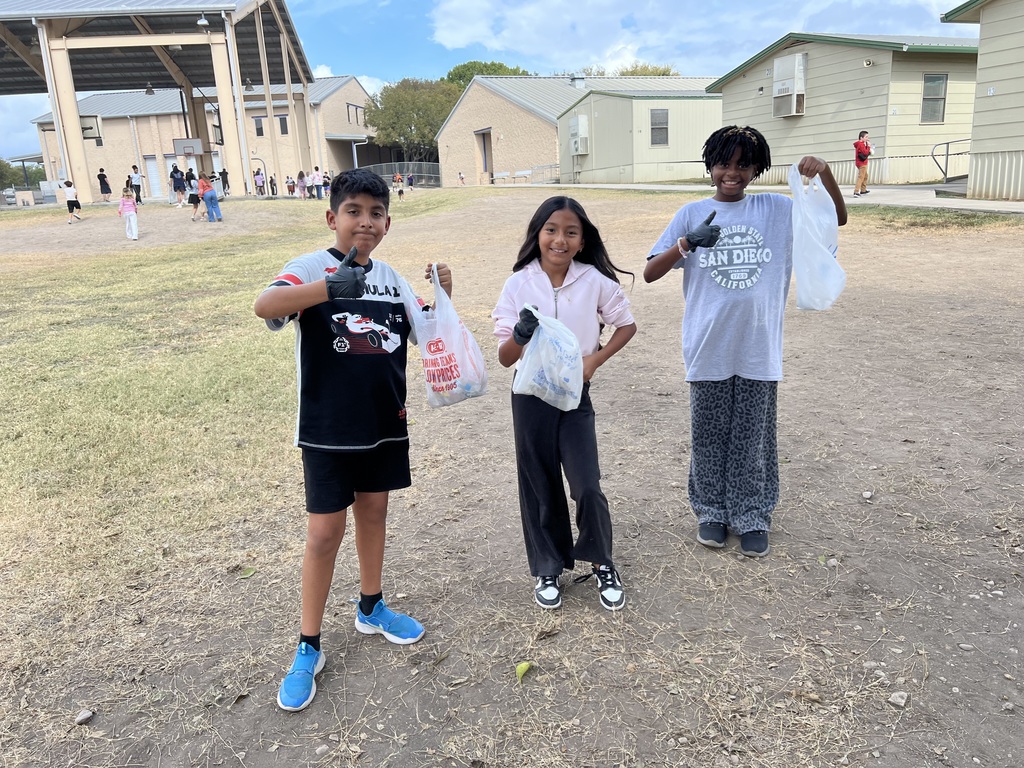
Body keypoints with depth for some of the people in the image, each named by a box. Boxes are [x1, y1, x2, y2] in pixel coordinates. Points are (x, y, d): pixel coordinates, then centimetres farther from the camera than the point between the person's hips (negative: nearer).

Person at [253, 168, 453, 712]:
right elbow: (264, 306, -30)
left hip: (384, 422, 5)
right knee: (325, 533, 2)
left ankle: (370, 607, 40)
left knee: (373, 514, 19)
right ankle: (308, 648, 18)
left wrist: (442, 296, -9)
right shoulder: (312, 267, -12)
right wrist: (328, 287, -45)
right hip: (328, 428, -5)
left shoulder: (391, 278, 5)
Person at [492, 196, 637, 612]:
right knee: (539, 488, 10)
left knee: (588, 487, -5)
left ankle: (602, 564, 22)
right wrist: (520, 336, -28)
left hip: (575, 395, 0)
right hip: (531, 396, 1)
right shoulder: (519, 284, -8)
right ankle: (547, 570, 30)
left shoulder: (595, 281, -8)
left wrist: (593, 360, -7)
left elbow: (626, 324, 7)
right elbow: (504, 357, -7)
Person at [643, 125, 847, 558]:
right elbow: (650, 273, -4)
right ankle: (711, 512, 30)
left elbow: (838, 218, 4)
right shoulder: (692, 214, 1)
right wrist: (687, 243, -21)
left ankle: (752, 518, 27)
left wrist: (825, 173, -13)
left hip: (759, 350, 0)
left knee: (753, 438, 10)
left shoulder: (777, 210, 4)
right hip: (709, 349, 0)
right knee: (709, 437, 12)